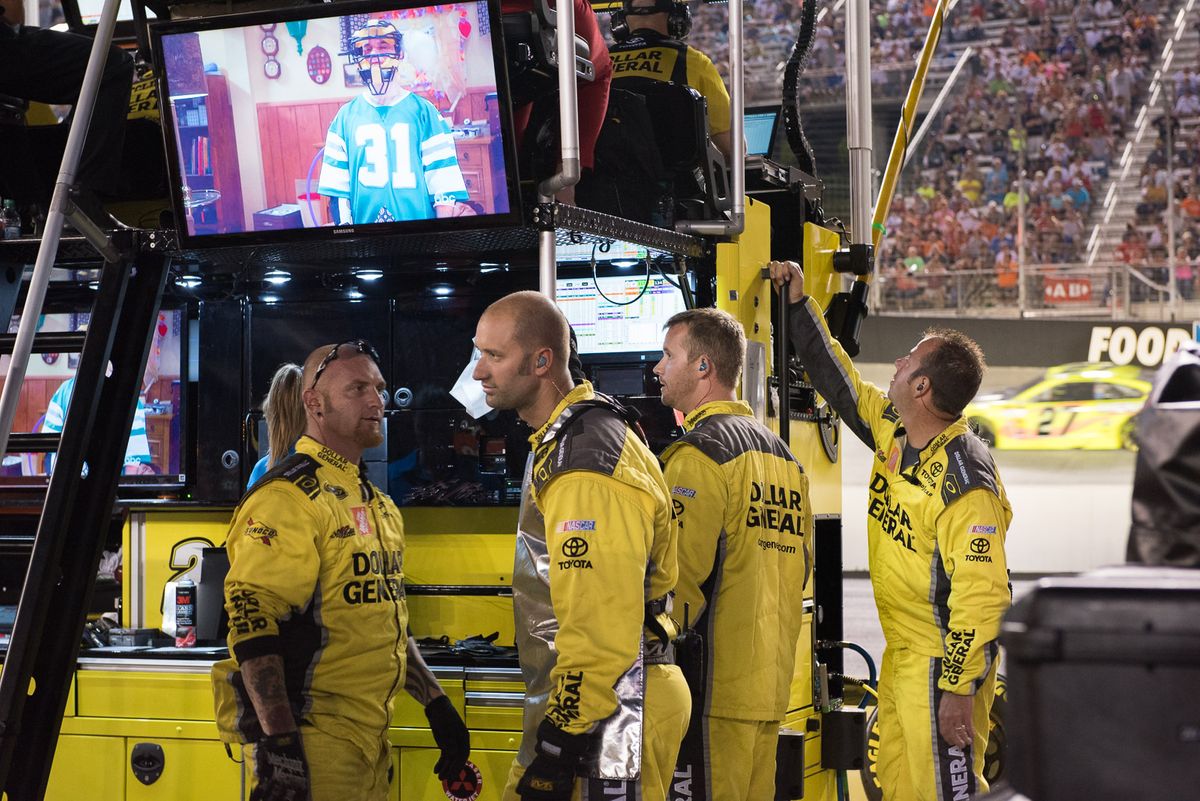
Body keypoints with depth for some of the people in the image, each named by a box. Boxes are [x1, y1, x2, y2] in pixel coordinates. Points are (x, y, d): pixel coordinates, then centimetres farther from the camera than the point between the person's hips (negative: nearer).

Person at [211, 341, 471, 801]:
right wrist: (277, 743, -26)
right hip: (313, 742, -9)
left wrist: (436, 704, 17)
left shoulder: (375, 504, 17)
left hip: (369, 738, 9)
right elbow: (252, 621, -20)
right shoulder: (288, 498, -12)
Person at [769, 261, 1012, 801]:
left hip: (943, 659, -9)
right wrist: (799, 302, 19)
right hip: (900, 654, 9)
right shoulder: (893, 434, 2)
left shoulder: (964, 481, -23)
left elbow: (981, 593, -25)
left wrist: (959, 688, -25)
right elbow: (839, 381, 19)